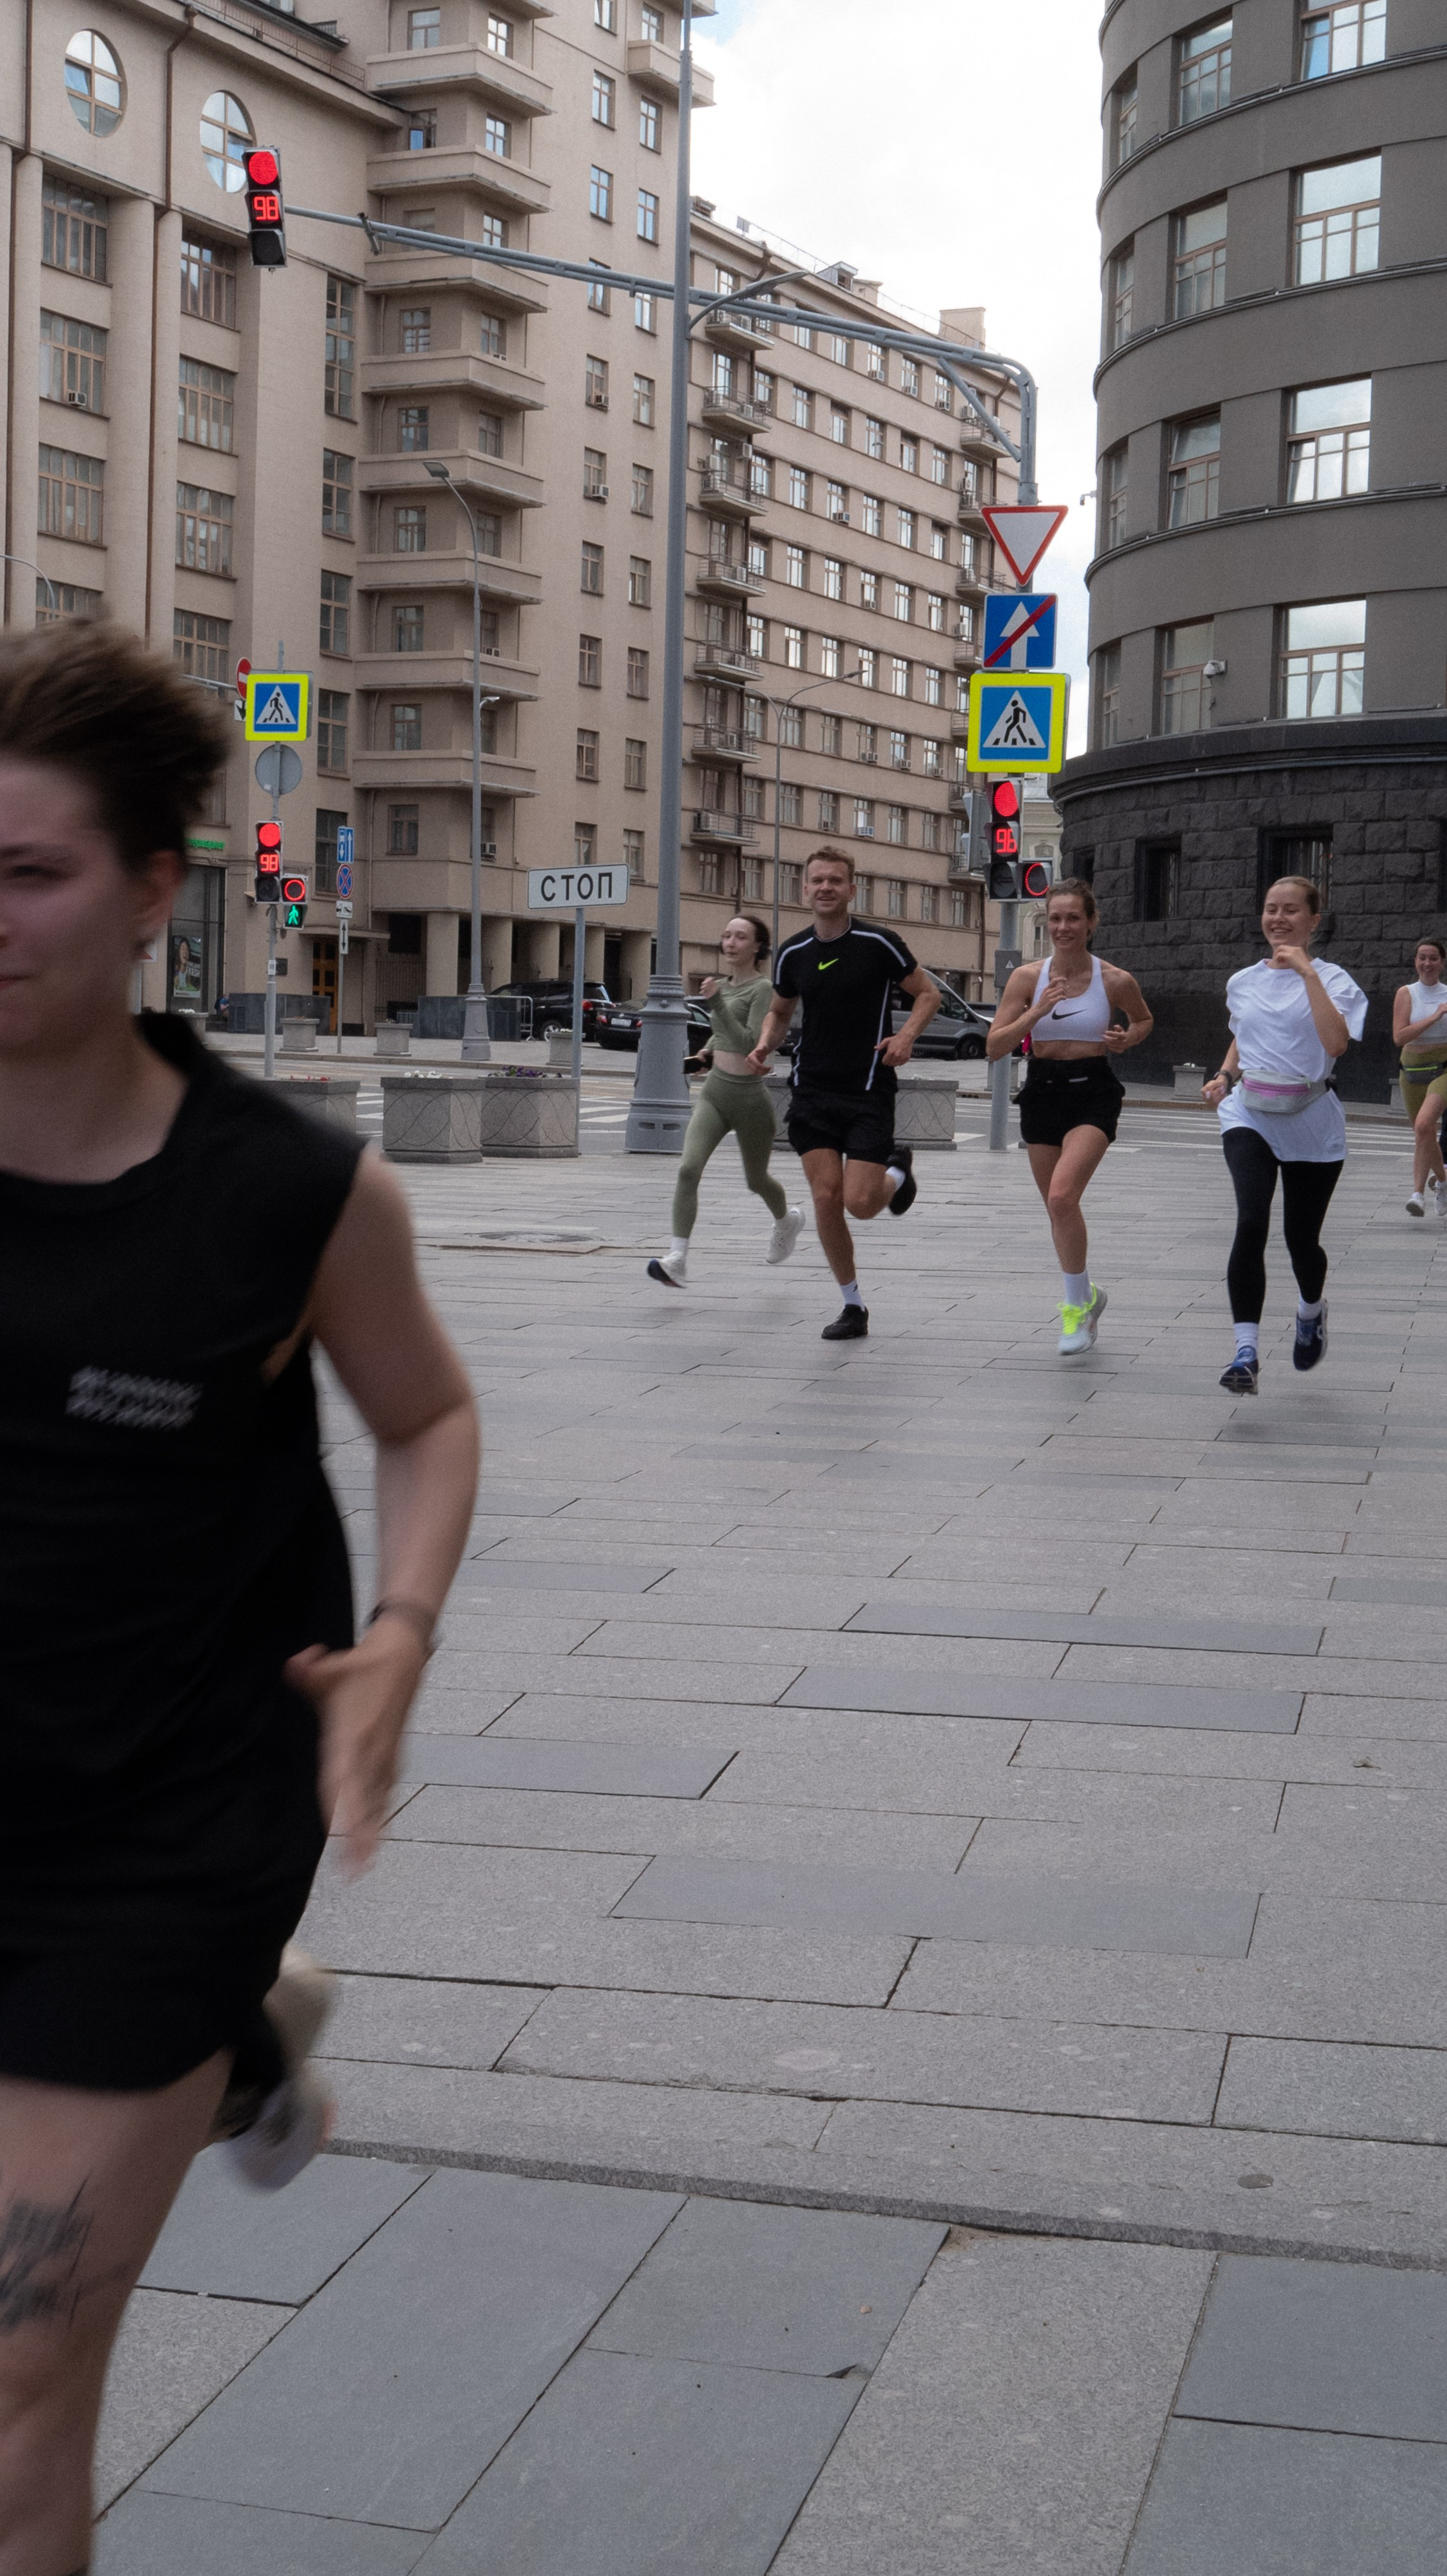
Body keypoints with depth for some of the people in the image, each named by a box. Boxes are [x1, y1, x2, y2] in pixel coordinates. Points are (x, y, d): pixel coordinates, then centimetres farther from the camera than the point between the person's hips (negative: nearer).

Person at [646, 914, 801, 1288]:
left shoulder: (762, 988, -13)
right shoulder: (725, 983, 9)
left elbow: (751, 1044, -25)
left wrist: (716, 1005, -32)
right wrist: (710, 1049, 11)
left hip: (748, 1096, -5)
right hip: (714, 1092, 5)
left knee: (756, 1179, 16)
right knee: (688, 1169, -17)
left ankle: (787, 1220, 50)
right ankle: (677, 1259, -22)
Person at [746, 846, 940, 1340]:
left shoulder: (879, 943, -6)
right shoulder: (792, 954, 5)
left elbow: (928, 993, 2)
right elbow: (780, 1010, 21)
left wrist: (907, 1035, -16)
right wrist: (765, 1044, 0)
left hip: (868, 1091, -3)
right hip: (812, 1094, 3)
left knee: (860, 1203, -10)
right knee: (826, 1198, -5)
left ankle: (897, 1171, 28)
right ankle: (853, 1307, 10)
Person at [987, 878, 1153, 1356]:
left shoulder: (1115, 981, -4)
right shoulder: (1028, 978, -1)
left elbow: (1144, 1020, 17)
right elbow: (994, 1048, -5)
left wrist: (1125, 1040, -5)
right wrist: (1036, 1012, -18)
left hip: (1093, 1094, -4)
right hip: (1042, 1093, 4)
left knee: (1062, 1196, -24)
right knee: (1058, 1210, 12)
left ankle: (1076, 1303, -8)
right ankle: (1085, 1299, 34)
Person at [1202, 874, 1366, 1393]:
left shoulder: (1331, 979, -6)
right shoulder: (1243, 983, 8)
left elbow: (1336, 1043, -26)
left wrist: (1307, 972, -24)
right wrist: (1225, 1076, 9)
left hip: (1311, 1122, -2)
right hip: (1249, 1116, 2)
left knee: (1301, 1239, 7)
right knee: (1251, 1224, -20)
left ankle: (1311, 1312, 43)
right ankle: (1246, 1352, -23)